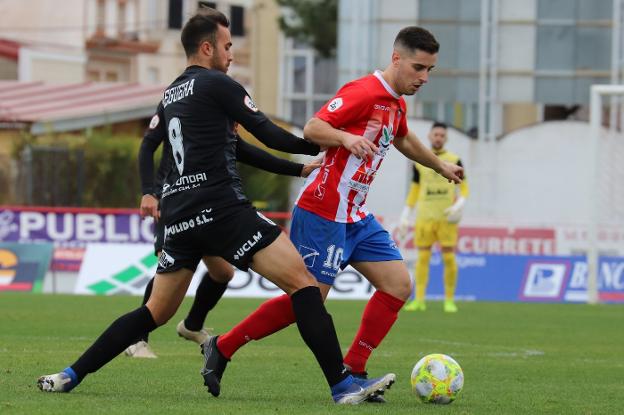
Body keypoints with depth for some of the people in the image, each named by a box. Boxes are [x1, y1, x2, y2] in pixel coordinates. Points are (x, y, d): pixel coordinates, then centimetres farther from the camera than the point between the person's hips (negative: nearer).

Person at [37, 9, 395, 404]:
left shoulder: (170, 96, 22)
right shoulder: (218, 85, -2)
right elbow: (270, 136, -3)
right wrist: (319, 146, 10)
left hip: (178, 217, 8)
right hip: (221, 209, -8)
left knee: (156, 312, 17)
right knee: (303, 282, -9)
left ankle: (70, 376, 14)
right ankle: (343, 384, -17)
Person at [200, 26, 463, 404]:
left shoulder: (397, 104, 13)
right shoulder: (365, 92, -16)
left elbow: (403, 139, 36)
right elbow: (313, 128, -21)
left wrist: (440, 166, 47)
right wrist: (347, 138, -40)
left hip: (357, 217, 9)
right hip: (323, 214, -9)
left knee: (399, 285, -2)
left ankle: (352, 372, 2)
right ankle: (222, 347, 7)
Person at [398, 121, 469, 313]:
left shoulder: (454, 160, 6)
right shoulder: (419, 162, 11)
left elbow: (464, 188, 7)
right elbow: (414, 191, 15)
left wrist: (459, 205, -12)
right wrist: (405, 216, 10)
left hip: (447, 218, -2)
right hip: (424, 217, 2)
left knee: (449, 257, -6)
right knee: (423, 257, -2)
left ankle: (449, 300, 1)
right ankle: (419, 300, 0)